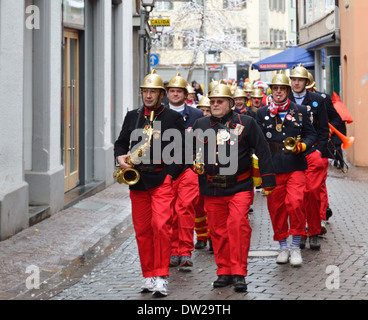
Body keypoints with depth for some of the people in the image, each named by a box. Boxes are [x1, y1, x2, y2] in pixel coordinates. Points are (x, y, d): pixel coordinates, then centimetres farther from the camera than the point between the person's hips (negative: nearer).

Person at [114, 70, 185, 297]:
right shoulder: (132, 117, 14)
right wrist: (121, 158, -4)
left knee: (161, 225, -17)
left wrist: (169, 176, -10)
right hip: (137, 181, 4)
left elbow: (181, 151, 0)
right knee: (142, 230, 7)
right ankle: (149, 276, 16)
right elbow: (121, 142, 18)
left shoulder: (174, 118, 3)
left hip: (162, 179, -4)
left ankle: (161, 277, -13)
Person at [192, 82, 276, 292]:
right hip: (212, 190, 3)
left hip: (239, 187, -3)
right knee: (218, 230, 5)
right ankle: (224, 272, 17)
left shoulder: (246, 123, 2)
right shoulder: (201, 125, 9)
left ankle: (239, 273, -10)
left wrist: (268, 179, -1)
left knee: (238, 225, -16)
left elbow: (262, 151, 3)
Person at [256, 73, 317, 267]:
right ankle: (283, 246, 17)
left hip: (295, 166, -1)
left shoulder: (300, 111, 10)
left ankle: (295, 247, -5)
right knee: (276, 207, 3)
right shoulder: (262, 113, 11)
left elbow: (311, 134, 12)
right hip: (273, 168, 2)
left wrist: (302, 146, -9)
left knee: (295, 203, -16)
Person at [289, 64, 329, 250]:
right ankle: (300, 234, 9)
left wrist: (319, 150, -2)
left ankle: (314, 233, 1)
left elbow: (324, 129, 9)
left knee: (312, 191, -12)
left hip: (312, 153, -1)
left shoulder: (317, 100, 9)